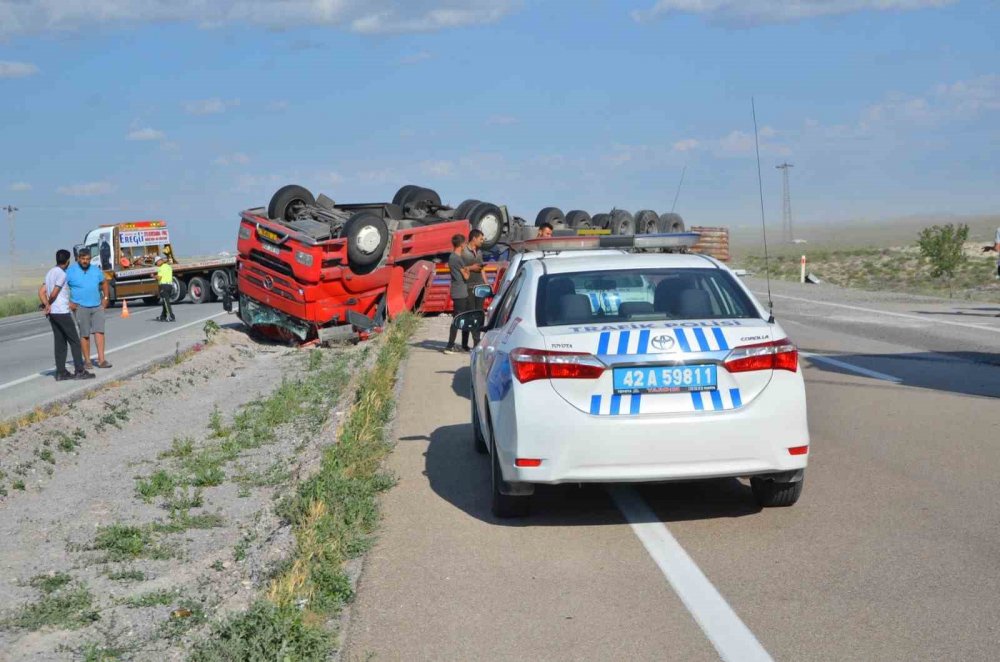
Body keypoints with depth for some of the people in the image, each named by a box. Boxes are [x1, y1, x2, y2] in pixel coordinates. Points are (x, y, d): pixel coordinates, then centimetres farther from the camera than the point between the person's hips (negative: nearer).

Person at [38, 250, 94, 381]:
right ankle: (79, 371, -5)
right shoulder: (62, 274, -14)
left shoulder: (50, 273, 14)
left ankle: (61, 372, 8)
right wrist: (48, 304, 1)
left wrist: (47, 305, -3)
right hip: (62, 312, -9)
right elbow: (54, 293, -18)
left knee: (60, 343, 10)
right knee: (75, 341, -3)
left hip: (52, 313, 9)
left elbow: (41, 292, 10)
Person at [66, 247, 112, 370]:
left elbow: (104, 283, 23)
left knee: (99, 331, -5)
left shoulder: (96, 270, 9)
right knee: (85, 334, 1)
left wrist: (105, 298, 12)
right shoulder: (71, 271, -5)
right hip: (81, 307, -3)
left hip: (97, 306, 3)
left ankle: (101, 359, -6)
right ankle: (87, 361, 11)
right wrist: (68, 302, -11)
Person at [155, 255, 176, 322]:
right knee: (165, 302, 16)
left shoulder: (162, 267, -9)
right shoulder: (169, 267, 18)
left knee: (166, 302, -9)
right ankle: (163, 317, 21)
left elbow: (159, 278, -14)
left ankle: (171, 317, -14)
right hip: (170, 285, 9)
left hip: (164, 285, -9)